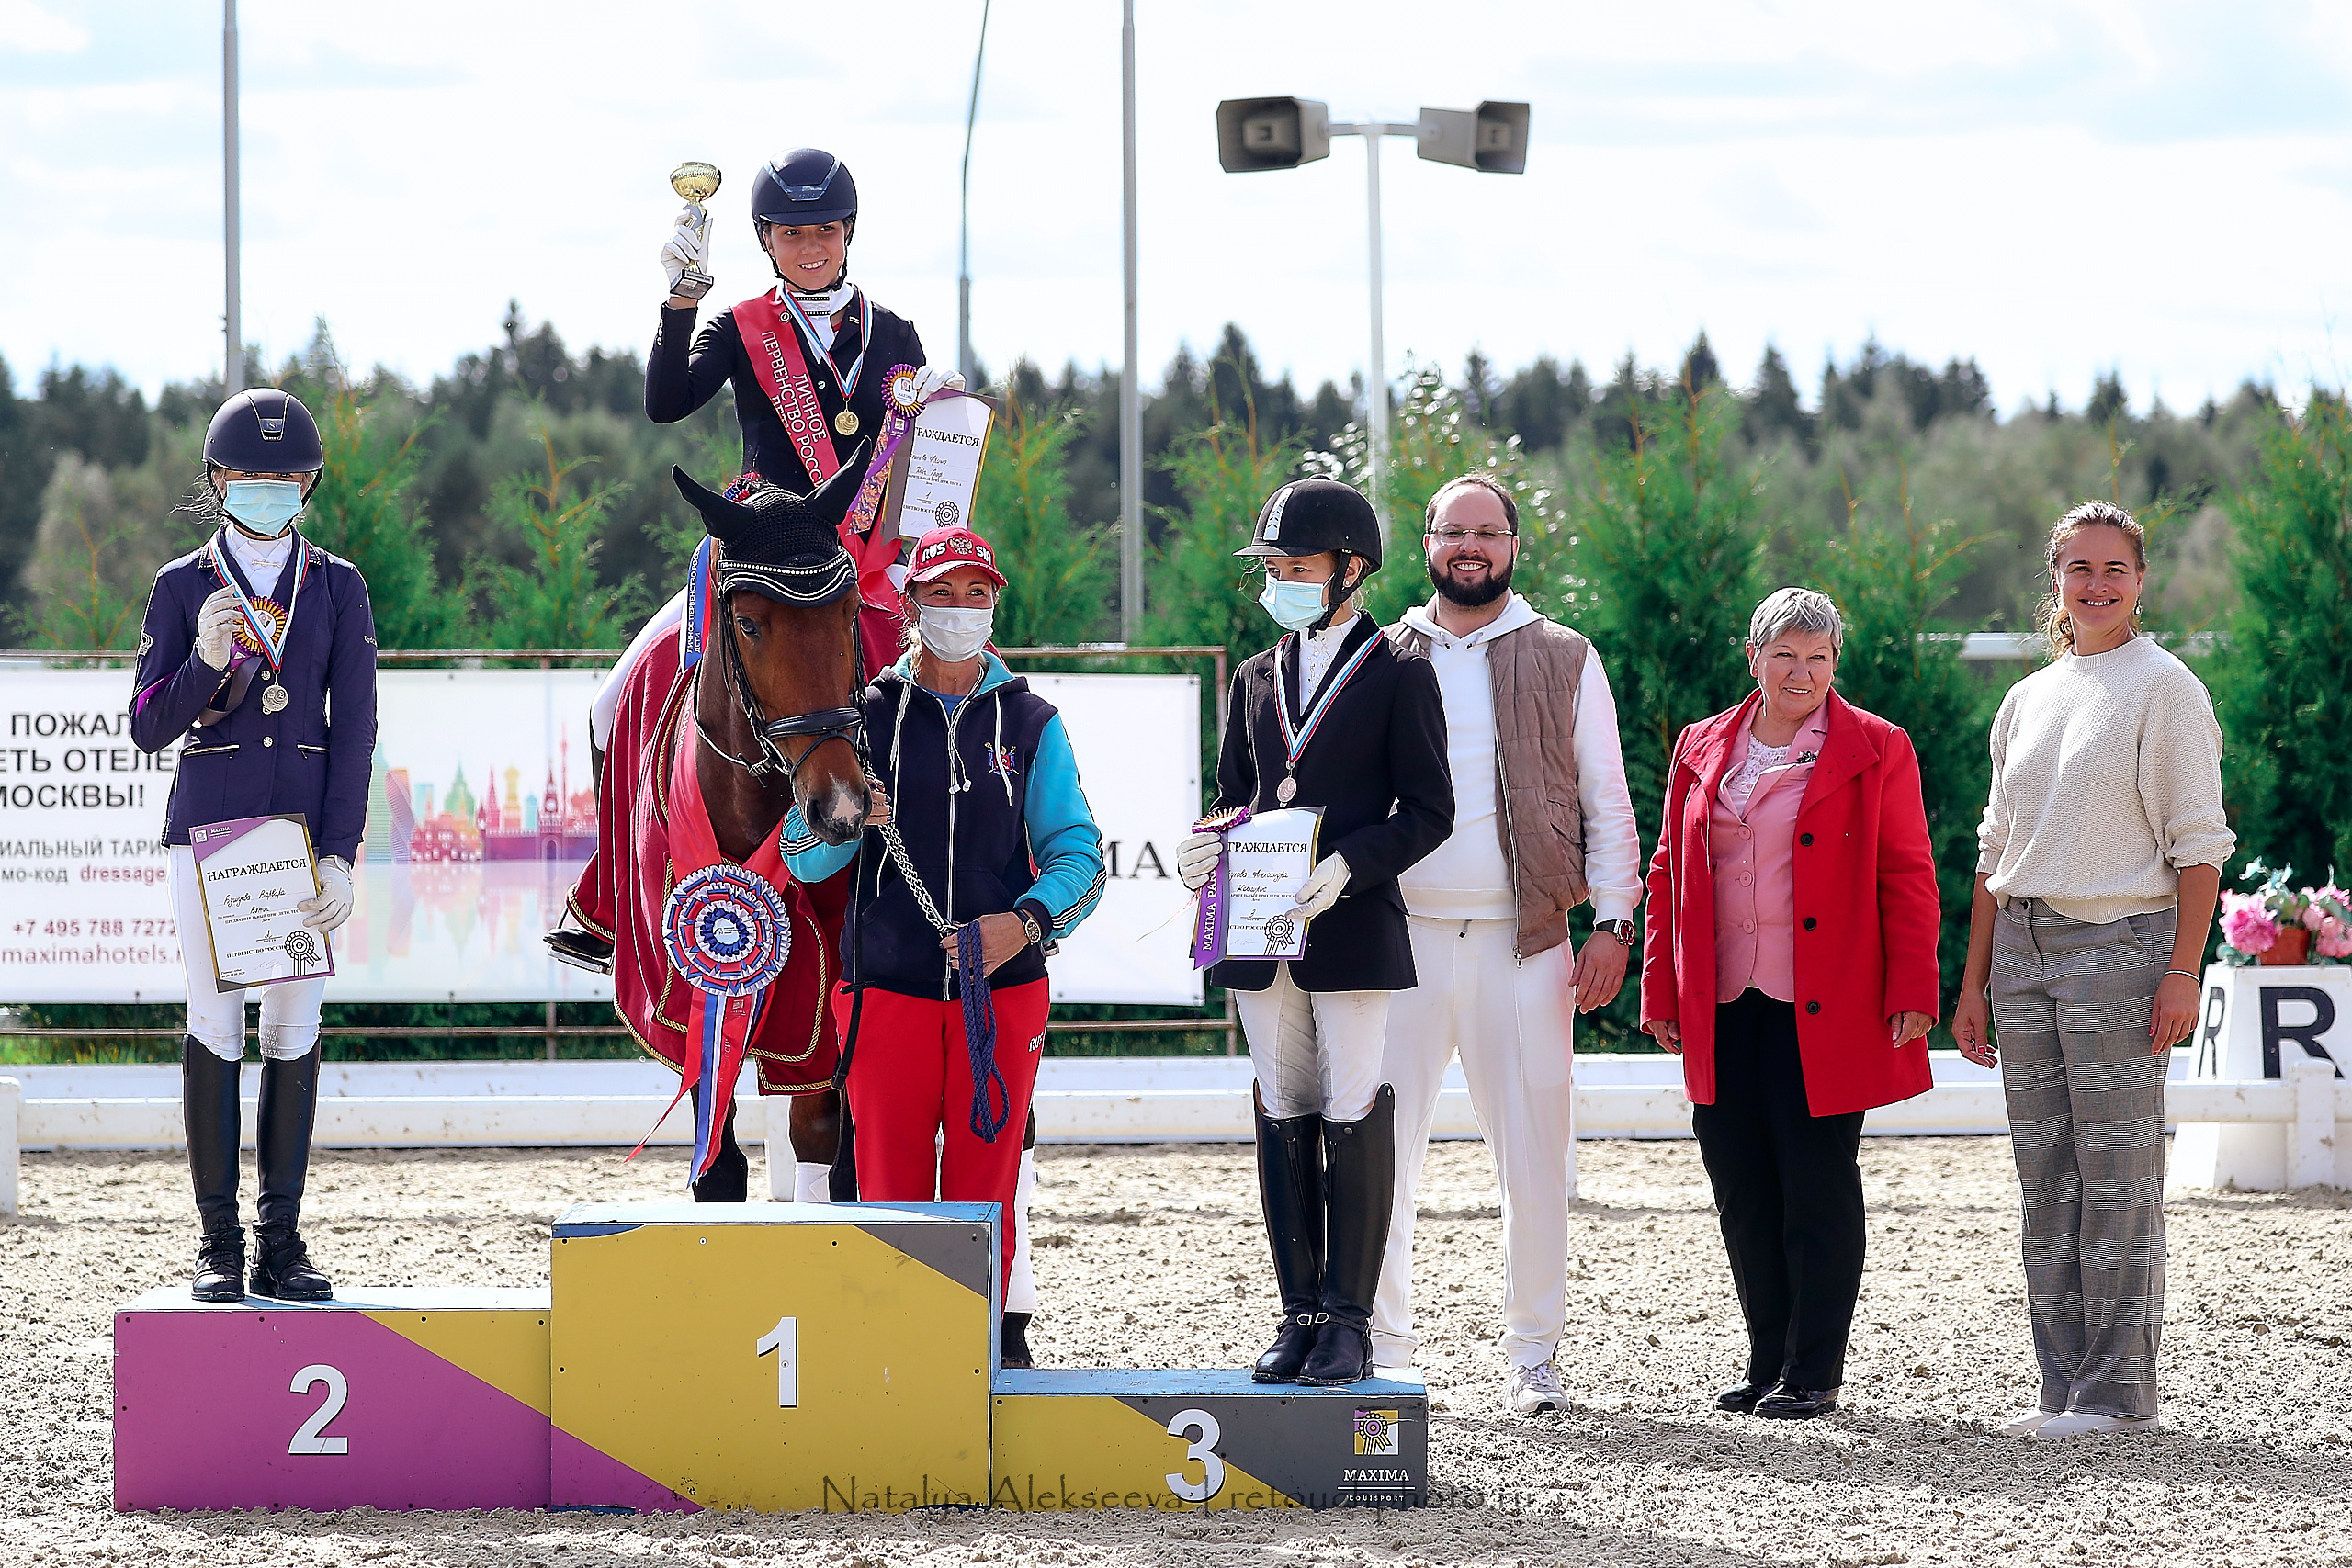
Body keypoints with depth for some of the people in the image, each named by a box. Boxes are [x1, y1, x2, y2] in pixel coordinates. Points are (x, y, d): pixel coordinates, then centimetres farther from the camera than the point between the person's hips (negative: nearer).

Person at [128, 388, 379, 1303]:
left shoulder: (337, 587, 7)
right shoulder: (181, 589, 6)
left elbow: (355, 729, 2)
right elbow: (148, 727, 2)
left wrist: (339, 853, -8)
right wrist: (204, 662, -17)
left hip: (307, 824, 1)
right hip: (209, 823, -1)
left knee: (295, 1029, 0)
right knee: (215, 1026, -3)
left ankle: (282, 1242, 5)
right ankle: (218, 1244, 1)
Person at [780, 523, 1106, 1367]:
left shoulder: (1032, 724, 7)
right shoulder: (867, 718, 7)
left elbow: (1078, 852, -1)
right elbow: (802, 857, 5)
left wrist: (1026, 920, -20)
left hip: (1001, 987, 0)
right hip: (887, 989, 0)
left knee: (985, 1189, 2)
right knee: (890, 1189, -1)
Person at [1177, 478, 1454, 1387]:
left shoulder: (1398, 675, 0)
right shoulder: (1256, 679, 17)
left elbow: (1427, 810, -4)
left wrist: (1347, 866, -18)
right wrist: (1206, 852, 0)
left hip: (1354, 929, -5)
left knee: (1353, 1123, -6)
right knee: (1284, 1122, 6)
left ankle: (1348, 1321, -2)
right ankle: (1299, 1313, 10)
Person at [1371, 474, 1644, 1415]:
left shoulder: (1565, 662, 9)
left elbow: (1607, 804, 8)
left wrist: (1611, 923, -2)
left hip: (1523, 941, -1)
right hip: (1402, 939, 1)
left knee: (1535, 1163, 0)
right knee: (1379, 1156, -4)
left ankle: (1531, 1356, 10)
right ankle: (1381, 1356, 3)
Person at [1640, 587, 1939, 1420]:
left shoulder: (1876, 751, 1)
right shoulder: (1701, 749, 13)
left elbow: (1907, 878, -1)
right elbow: (1670, 875, 16)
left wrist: (1910, 993, -8)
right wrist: (1661, 992, 11)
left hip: (1821, 1010, -4)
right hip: (1723, 1010, 4)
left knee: (1818, 1187, -2)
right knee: (1742, 1191, 6)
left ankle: (1814, 1372, 4)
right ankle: (1768, 1362, 16)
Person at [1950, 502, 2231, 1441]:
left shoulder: (2164, 688, -2)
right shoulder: (2027, 701, 16)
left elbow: (2198, 843, -7)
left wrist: (2183, 970, -15)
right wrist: (1973, 984, 15)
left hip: (2120, 942, -6)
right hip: (2023, 949, 6)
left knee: (2116, 1177, -7)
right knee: (2046, 1179, 6)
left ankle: (2120, 1393, -5)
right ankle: (2065, 1387, 10)